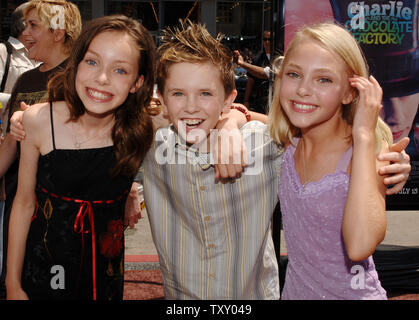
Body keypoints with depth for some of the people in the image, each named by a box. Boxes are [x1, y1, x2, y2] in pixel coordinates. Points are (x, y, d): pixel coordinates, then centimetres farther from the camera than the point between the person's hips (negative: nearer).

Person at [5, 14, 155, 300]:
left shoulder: (144, 129, -16)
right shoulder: (39, 121, -15)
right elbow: (24, 202, -6)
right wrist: (13, 284, -2)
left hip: (106, 275, 1)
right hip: (42, 270, 0)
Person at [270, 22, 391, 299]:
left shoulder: (370, 152, -22)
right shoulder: (290, 139, -8)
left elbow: (359, 247, -38)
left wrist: (363, 135, -35)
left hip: (350, 293, -5)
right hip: (295, 291, 5)